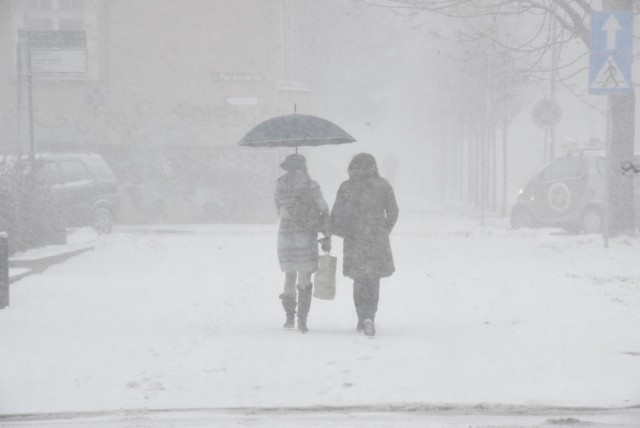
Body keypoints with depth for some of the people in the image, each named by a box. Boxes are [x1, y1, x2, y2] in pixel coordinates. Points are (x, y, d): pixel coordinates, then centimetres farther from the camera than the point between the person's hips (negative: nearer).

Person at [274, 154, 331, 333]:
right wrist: (327, 237, 3)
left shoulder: (280, 184, 5)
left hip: (285, 234, 3)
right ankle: (302, 319, -9)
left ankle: (289, 317, 14)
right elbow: (324, 212, -3)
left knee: (289, 276, 15)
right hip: (306, 236, -3)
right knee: (304, 277, 0)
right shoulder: (311, 186, -3)